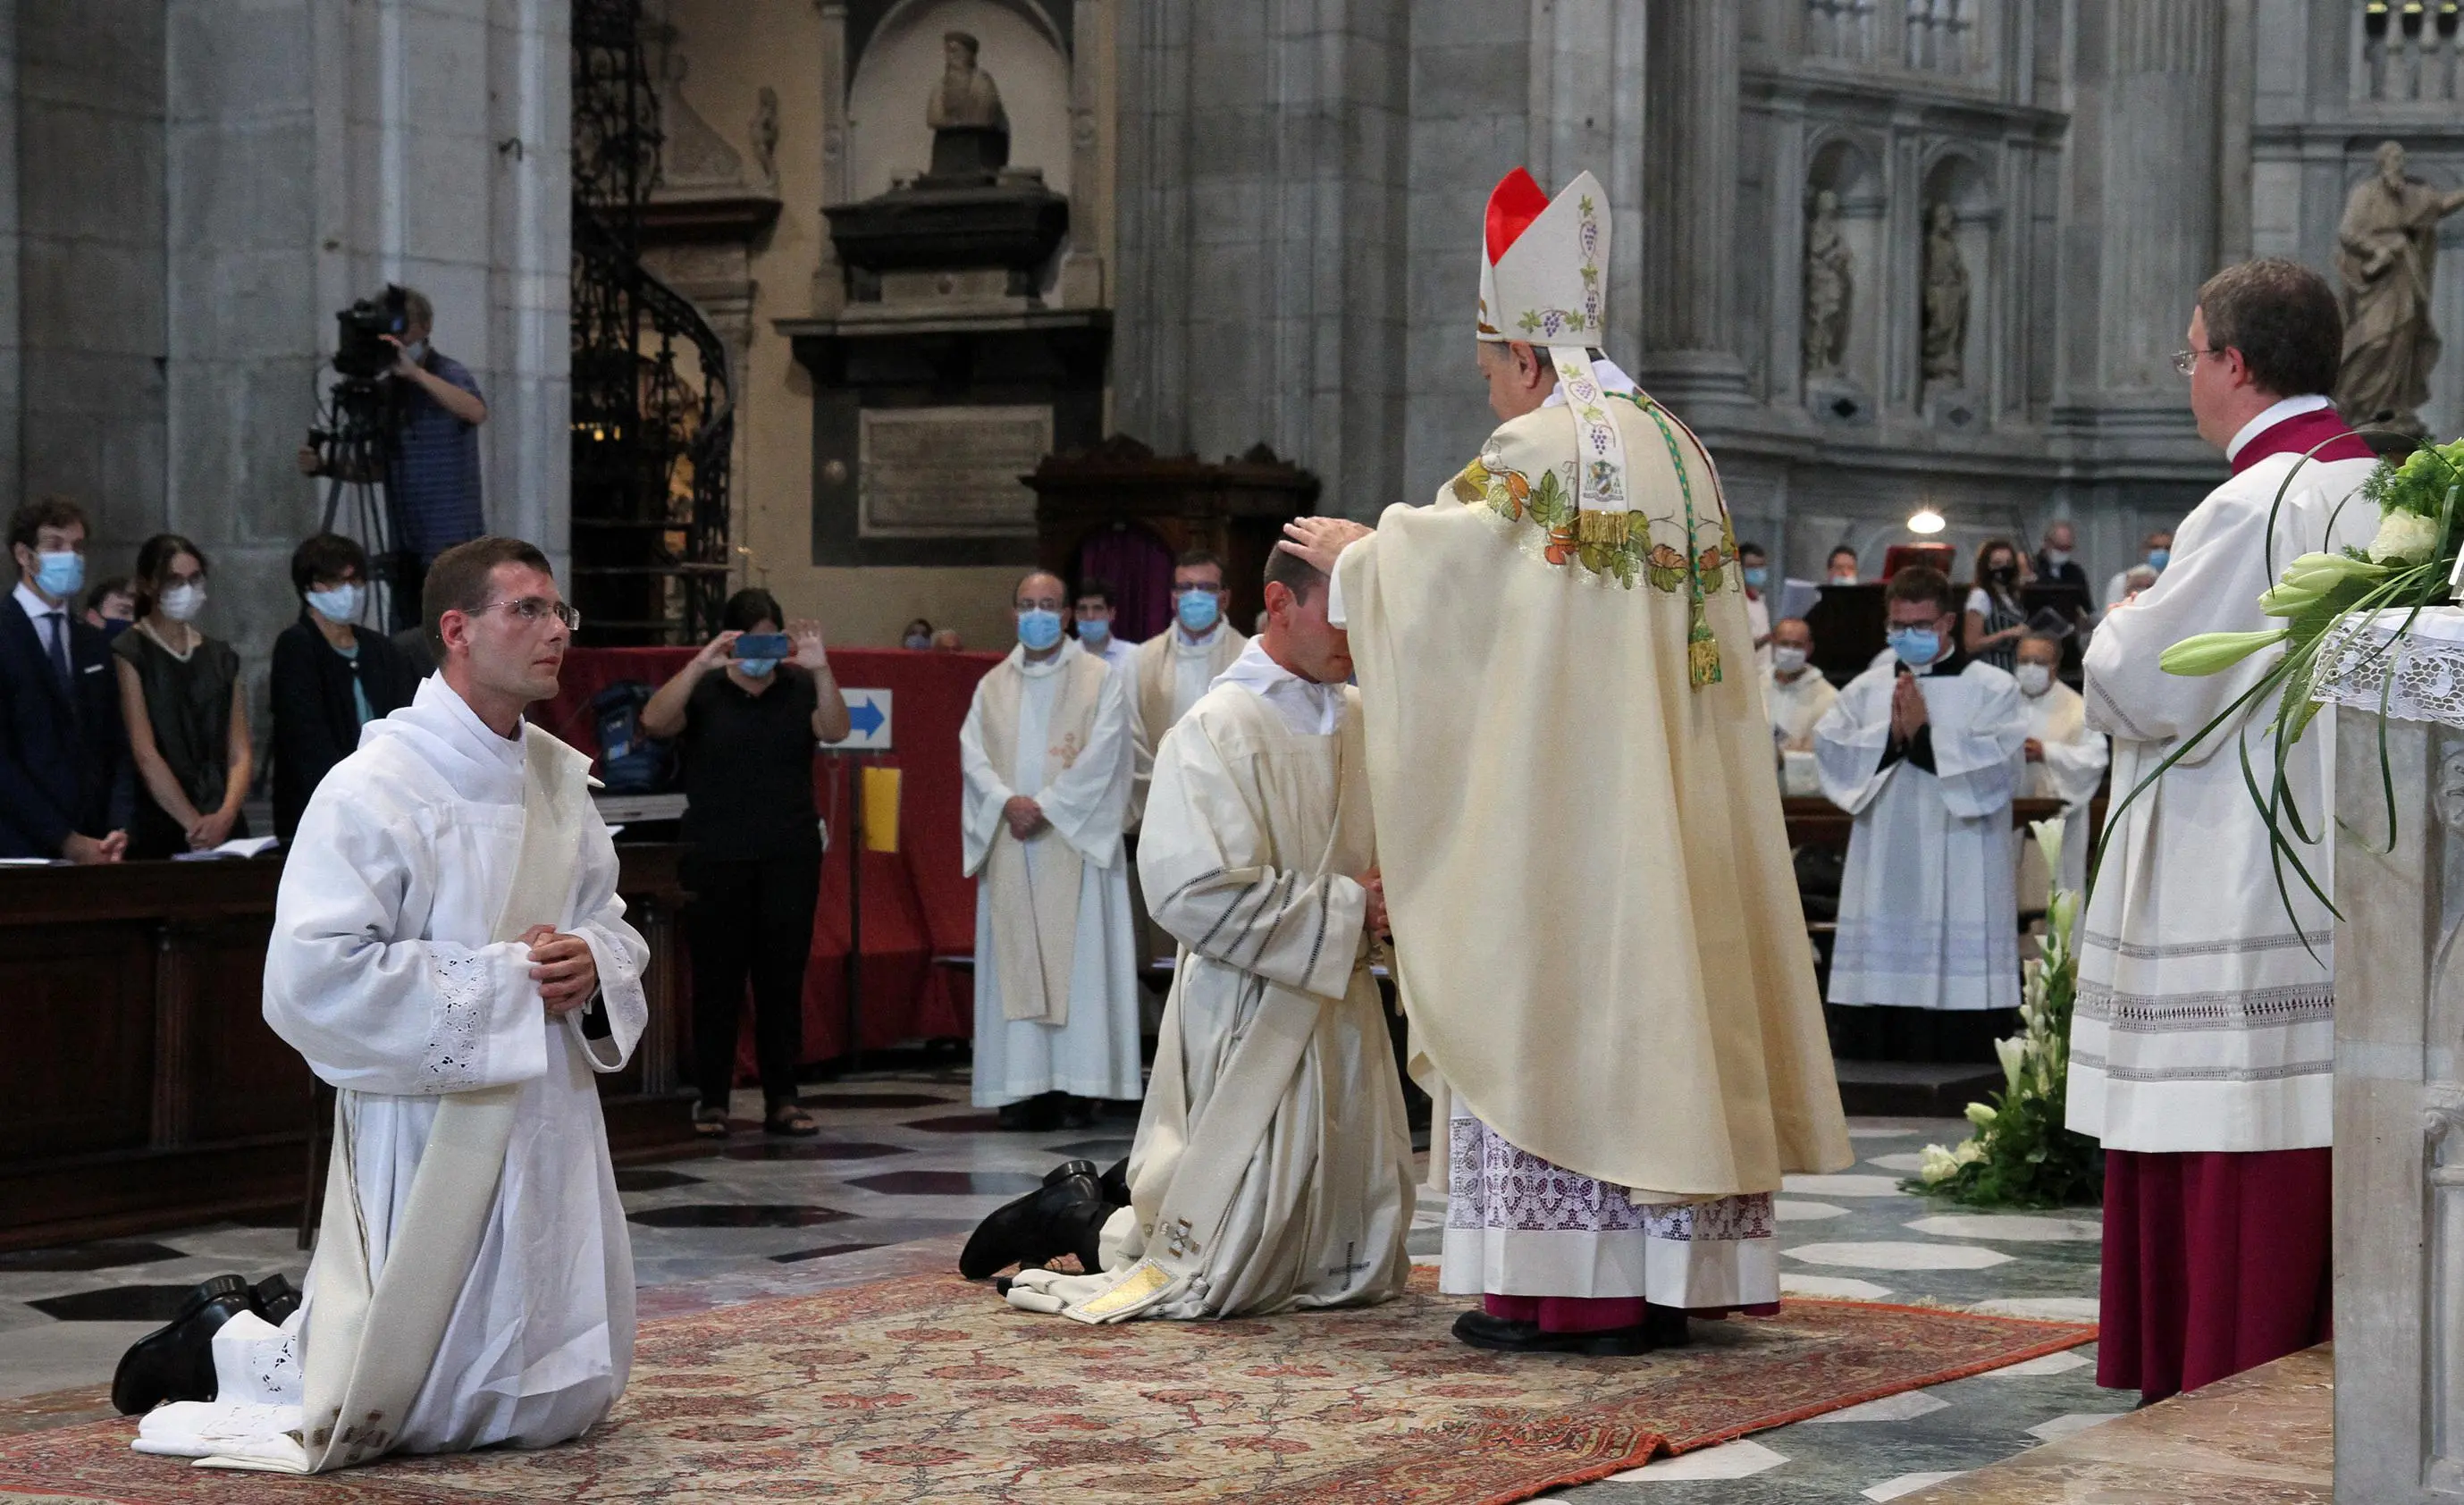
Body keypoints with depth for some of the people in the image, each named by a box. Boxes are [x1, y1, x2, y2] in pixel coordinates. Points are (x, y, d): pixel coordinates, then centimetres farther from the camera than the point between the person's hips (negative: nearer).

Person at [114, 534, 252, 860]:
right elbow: (145, 754, -9)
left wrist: (226, 815, -11)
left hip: (223, 830, 4)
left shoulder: (221, 658, 15)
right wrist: (195, 824, -16)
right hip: (155, 831, -4)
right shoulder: (127, 654, -1)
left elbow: (241, 752, 8)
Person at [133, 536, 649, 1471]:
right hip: (426, 1121, -7)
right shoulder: (377, 788, -16)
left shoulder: (560, 777, 7)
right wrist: (503, 979, -20)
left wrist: (594, 964, -7)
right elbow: (313, 977, -22)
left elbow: (611, 921, 18)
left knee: (557, 1408, 17)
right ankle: (229, 1344, 28)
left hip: (552, 1117, 7)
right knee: (400, 1407, 0)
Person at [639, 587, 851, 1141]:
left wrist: (821, 670, -25)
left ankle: (781, 1100, 9)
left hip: (790, 858, 1)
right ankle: (712, 1100, 6)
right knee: (717, 979, 0)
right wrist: (701, 664, -25)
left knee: (783, 979, 3)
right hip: (717, 858, -1)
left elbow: (836, 730, -10)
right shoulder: (704, 691, 2)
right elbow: (654, 721, -15)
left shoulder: (799, 689, 7)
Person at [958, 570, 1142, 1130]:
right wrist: (1006, 801, -13)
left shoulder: (1100, 680, 4)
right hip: (1010, 846, 3)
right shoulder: (992, 687, 15)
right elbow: (973, 755, 5)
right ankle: (1023, 1088, -2)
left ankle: (1077, 1088, -6)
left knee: (1078, 955, -6)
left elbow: (1100, 756, -6)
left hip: (1074, 839, -3)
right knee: (1014, 959, -1)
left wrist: (1045, 805, -13)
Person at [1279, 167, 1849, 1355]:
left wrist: (1351, 553, 14)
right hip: (1667, 801, 8)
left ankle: (1552, 1286, -5)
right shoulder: (1675, 448, 15)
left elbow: (1429, 566, -6)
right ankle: (1664, 1280, 9)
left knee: (1550, 998, -5)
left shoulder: (1536, 451, -10)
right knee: (1651, 990, 7)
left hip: (1556, 798, -8)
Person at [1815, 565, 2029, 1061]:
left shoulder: (1993, 689, 4)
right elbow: (1829, 755, 3)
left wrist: (1926, 734, -11)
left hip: (1959, 886, -4)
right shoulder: (1865, 690, 15)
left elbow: (2000, 769, -9)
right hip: (1883, 884, 4)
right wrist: (1891, 735, -9)